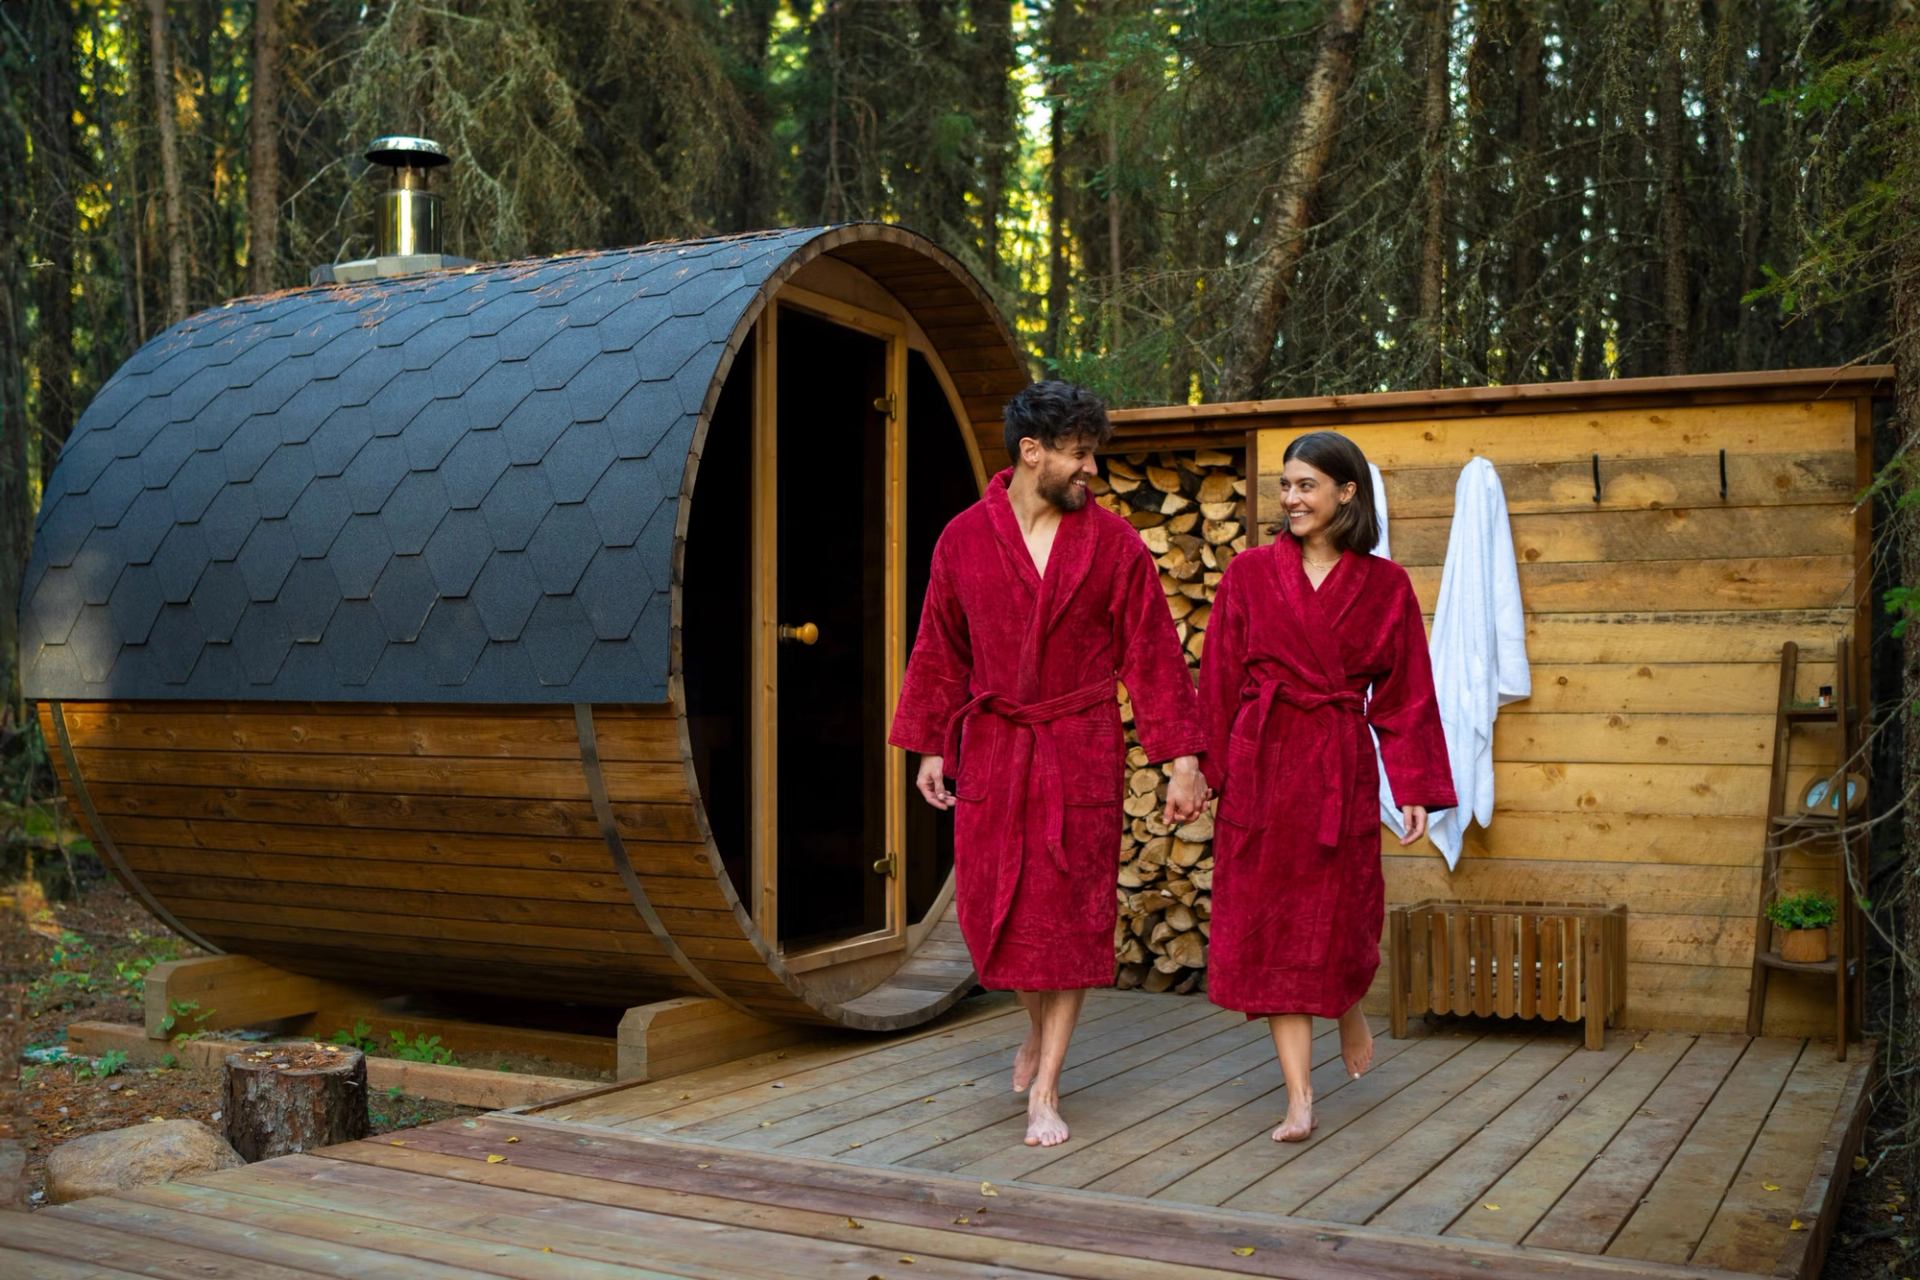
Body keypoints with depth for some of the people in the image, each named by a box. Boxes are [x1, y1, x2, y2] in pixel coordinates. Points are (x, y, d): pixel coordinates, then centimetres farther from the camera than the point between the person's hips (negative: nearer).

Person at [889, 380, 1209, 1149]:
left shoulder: (1112, 542, -2)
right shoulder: (965, 539, 1)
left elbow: (1153, 653, -2)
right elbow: (940, 650, 9)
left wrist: (1182, 759, -6)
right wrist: (929, 747, 7)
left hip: (1080, 752, -1)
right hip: (991, 747, 1)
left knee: (1069, 912, 0)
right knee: (993, 905, 5)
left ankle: (1046, 1087, 10)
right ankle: (1038, 1027, 35)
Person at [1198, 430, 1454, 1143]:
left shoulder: (1384, 584, 2)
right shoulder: (1250, 573, 2)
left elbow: (1405, 693, 4)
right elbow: (1218, 679, 3)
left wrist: (1416, 789, -1)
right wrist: (1203, 768, -3)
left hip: (1342, 768, 0)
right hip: (1260, 763, 1)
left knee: (1341, 915, 6)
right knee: (1270, 925, 0)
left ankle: (1350, 1012, 42)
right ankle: (1299, 1097, 7)